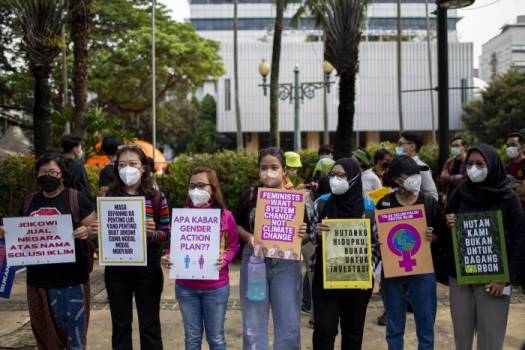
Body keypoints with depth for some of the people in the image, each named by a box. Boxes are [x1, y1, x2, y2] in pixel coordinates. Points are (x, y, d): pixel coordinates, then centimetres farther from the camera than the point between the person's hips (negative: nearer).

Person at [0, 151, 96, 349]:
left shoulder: (76, 199, -4)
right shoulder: (29, 202, 10)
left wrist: (86, 231, -25)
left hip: (70, 278, -4)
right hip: (38, 278, 4)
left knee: (73, 329, 4)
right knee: (45, 331, 14)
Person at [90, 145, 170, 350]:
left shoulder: (157, 198, -4)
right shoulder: (109, 197, 3)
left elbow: (166, 234, -2)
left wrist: (152, 234, -23)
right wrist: (97, 231, -11)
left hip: (147, 269, -2)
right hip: (116, 270, 3)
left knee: (149, 325, 8)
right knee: (120, 324, 15)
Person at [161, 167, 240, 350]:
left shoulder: (225, 215, -6)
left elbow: (234, 246, 2)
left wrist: (224, 259, -17)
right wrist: (167, 258, -13)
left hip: (216, 287, -1)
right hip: (185, 287, 2)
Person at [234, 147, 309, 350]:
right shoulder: (250, 196, -1)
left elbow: (303, 237, 4)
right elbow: (236, 226, 8)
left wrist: (302, 235, -18)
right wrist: (248, 237, -11)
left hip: (286, 263, 0)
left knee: (289, 325, 7)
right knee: (253, 325, 10)